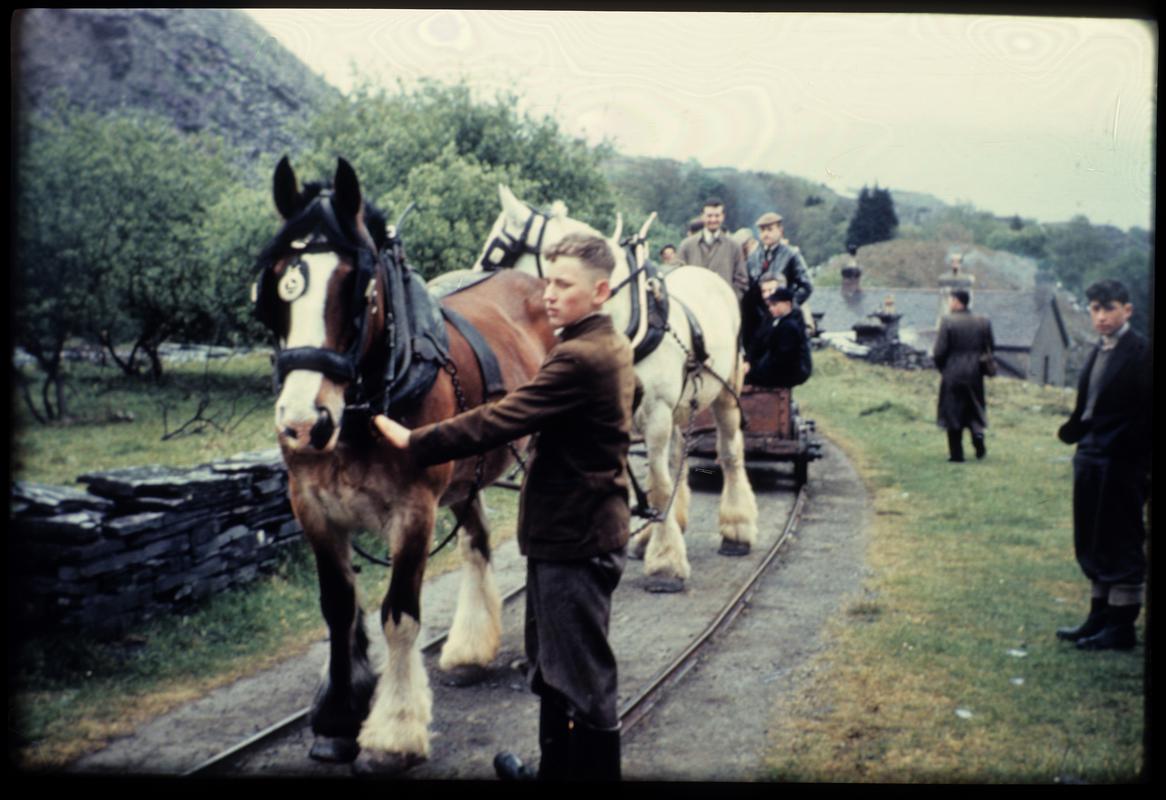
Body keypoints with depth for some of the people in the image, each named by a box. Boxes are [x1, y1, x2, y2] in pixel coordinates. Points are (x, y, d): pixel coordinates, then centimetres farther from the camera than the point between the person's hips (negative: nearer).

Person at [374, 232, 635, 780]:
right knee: (551, 665, 23)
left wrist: (414, 442, -19)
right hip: (579, 528, 11)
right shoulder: (612, 346, 10)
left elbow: (499, 421, -26)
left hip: (573, 538, -11)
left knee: (582, 677, -2)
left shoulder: (579, 357, -23)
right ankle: (556, 767, 36)